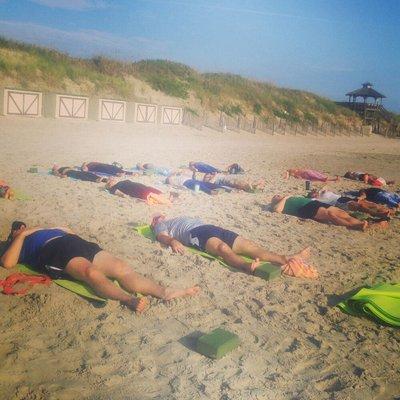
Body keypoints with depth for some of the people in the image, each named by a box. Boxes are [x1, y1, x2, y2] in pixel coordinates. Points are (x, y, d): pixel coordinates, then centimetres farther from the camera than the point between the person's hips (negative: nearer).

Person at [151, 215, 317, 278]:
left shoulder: (181, 218, 46)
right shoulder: (161, 226, 26)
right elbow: (162, 236, 3)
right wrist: (173, 241, -22)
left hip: (209, 228, 6)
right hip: (195, 234, -6)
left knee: (248, 245, -19)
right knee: (223, 248, -40)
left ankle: (285, 259, -39)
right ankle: (248, 267, -69)